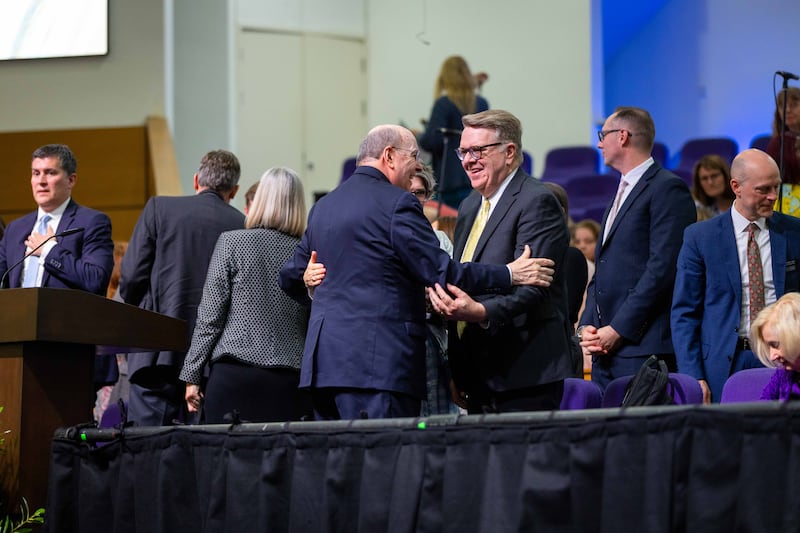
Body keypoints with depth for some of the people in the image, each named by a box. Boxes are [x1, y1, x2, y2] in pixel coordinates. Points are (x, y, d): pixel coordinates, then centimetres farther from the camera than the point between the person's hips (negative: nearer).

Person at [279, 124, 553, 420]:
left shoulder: (322, 206, 18)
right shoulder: (397, 203, -6)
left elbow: (290, 277, 23)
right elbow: (439, 272, -11)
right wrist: (509, 275, -4)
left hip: (323, 362, 8)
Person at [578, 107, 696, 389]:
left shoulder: (668, 188, -5)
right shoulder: (622, 192, 25)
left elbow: (662, 269, -15)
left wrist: (619, 330, -16)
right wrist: (586, 327, 7)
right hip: (606, 346, 9)